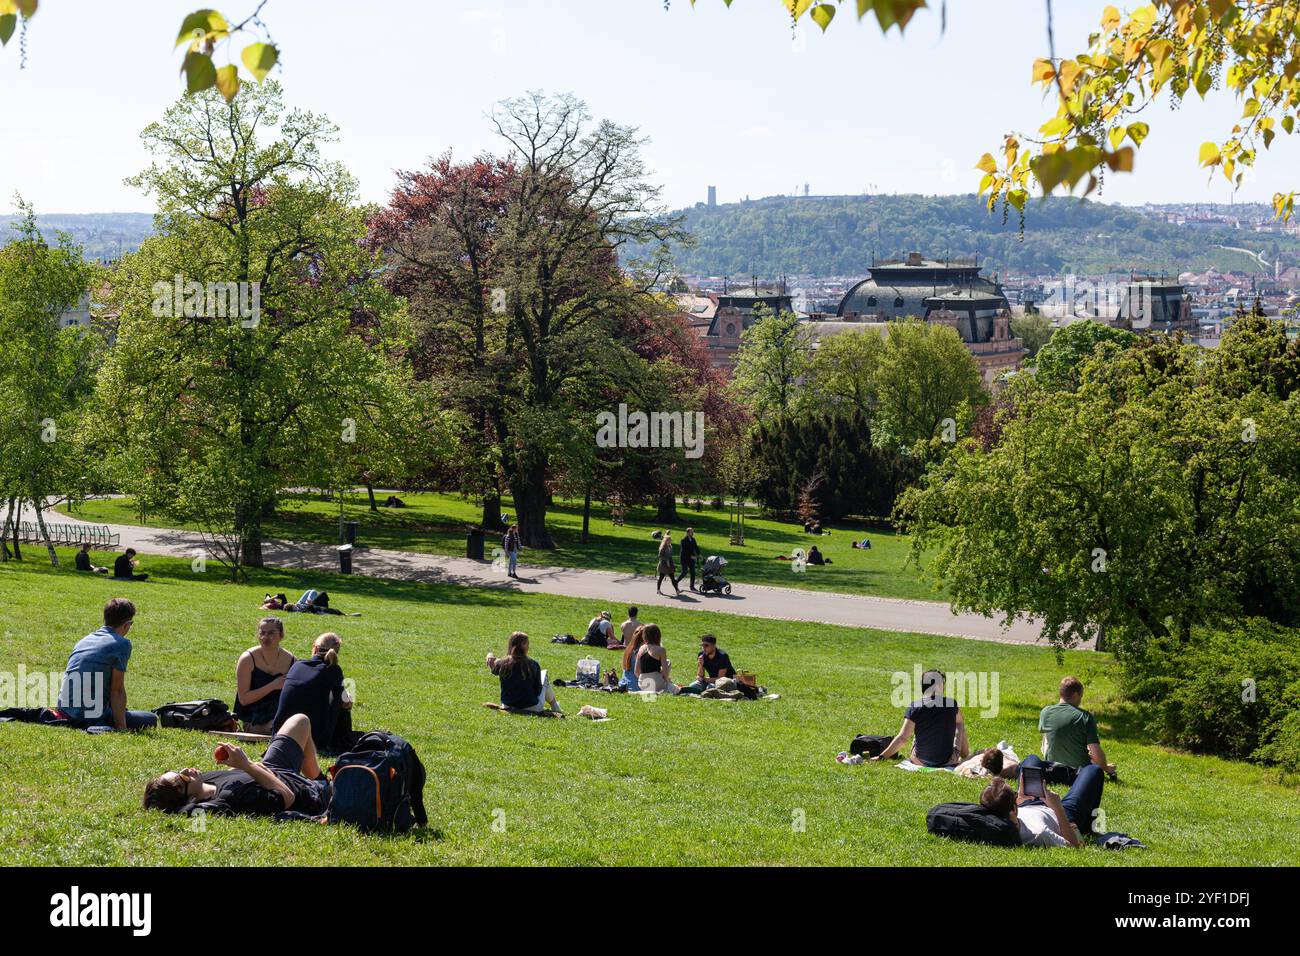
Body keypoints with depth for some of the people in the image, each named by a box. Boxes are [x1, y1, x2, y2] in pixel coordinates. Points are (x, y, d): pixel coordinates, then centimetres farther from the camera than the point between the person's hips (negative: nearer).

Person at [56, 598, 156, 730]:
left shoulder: (85, 639, 15)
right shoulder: (122, 644, -9)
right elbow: (117, 689, -14)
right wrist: (122, 727, -13)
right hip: (92, 715, -9)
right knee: (152, 719, 1)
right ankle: (101, 727, -14)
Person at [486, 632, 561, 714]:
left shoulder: (502, 663, -12)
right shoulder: (533, 665, -17)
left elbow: (494, 670, 13)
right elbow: (538, 690, -8)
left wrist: (490, 655, 25)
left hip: (507, 706, 3)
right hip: (532, 708, -3)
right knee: (544, 674, 18)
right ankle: (555, 708, 31)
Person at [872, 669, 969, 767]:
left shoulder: (914, 708, -15)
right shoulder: (951, 704, -11)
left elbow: (902, 738, -17)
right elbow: (960, 722, 10)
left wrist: (882, 756, -12)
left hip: (921, 762, 0)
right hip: (948, 762, 0)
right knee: (959, 726, 26)